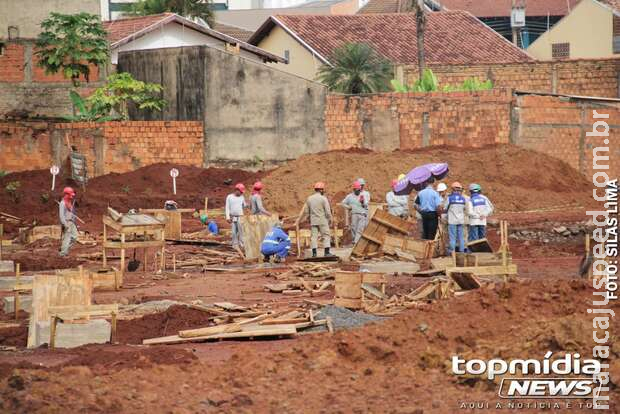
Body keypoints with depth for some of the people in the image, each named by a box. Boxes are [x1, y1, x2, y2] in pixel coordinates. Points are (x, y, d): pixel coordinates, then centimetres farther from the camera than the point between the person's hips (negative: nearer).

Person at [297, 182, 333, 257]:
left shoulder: (309, 199, 7)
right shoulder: (323, 199, -7)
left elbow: (305, 211, 11)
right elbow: (328, 211, -8)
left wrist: (299, 220, 20)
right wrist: (330, 220, 4)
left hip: (313, 221, 4)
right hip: (322, 220, -4)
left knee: (314, 236, 6)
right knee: (326, 235, 1)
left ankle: (314, 253, 1)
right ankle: (327, 252, -6)